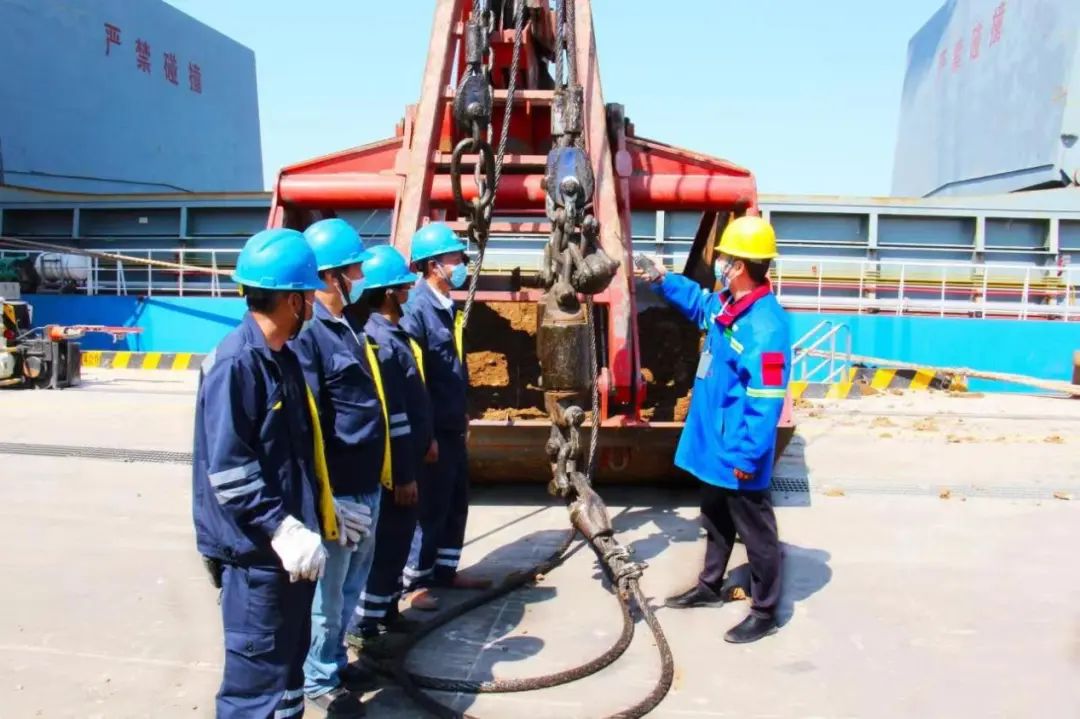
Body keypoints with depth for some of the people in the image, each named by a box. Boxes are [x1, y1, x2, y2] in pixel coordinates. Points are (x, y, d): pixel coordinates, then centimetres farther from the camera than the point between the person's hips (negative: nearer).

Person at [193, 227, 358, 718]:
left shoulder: (283, 357, 10)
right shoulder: (235, 363, -20)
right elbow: (228, 469, -23)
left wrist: (322, 506, 16)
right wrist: (283, 529, -24)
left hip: (289, 541, 9)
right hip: (255, 551, -9)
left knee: (287, 664, 22)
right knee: (257, 679, 5)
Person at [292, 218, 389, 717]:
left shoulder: (346, 325, 11)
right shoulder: (308, 334, -19)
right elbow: (309, 424, -21)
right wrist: (326, 493, -19)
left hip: (365, 482, 9)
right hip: (338, 488, -9)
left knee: (353, 579, 22)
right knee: (329, 587, 8)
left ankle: (335, 658, 40)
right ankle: (319, 678, 26)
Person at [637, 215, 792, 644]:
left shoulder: (766, 325, -26)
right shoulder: (724, 304, 2)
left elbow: (765, 401, -27)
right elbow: (698, 301, 29)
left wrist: (746, 456, -25)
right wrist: (662, 280, 20)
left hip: (739, 454, -10)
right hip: (714, 443, 10)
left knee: (755, 531, 6)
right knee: (715, 520, 24)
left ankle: (765, 612, 22)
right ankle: (709, 587, 42)